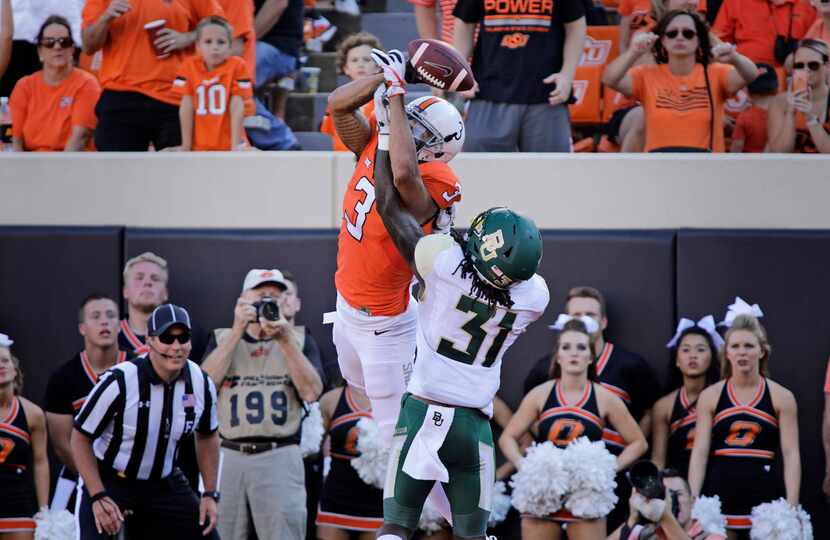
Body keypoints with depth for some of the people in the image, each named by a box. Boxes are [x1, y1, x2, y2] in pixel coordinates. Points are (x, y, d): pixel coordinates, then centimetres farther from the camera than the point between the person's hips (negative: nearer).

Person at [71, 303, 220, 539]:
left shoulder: (201, 384, -9)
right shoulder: (119, 382, -25)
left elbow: (207, 436, 11)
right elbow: (81, 438, -16)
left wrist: (210, 495, 7)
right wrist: (98, 497, -21)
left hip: (164, 483, 5)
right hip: (108, 481, -5)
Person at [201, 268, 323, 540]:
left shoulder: (298, 338, 14)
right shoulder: (221, 338, 15)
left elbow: (312, 392, -1)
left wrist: (285, 340, -9)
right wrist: (237, 332, -6)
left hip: (280, 457, -1)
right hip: (227, 455, 1)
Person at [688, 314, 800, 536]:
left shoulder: (781, 397, 3)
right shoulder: (710, 396, 6)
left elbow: (791, 454, -1)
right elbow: (699, 452, 3)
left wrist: (792, 507, -10)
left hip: (765, 494, -1)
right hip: (720, 494, 1)